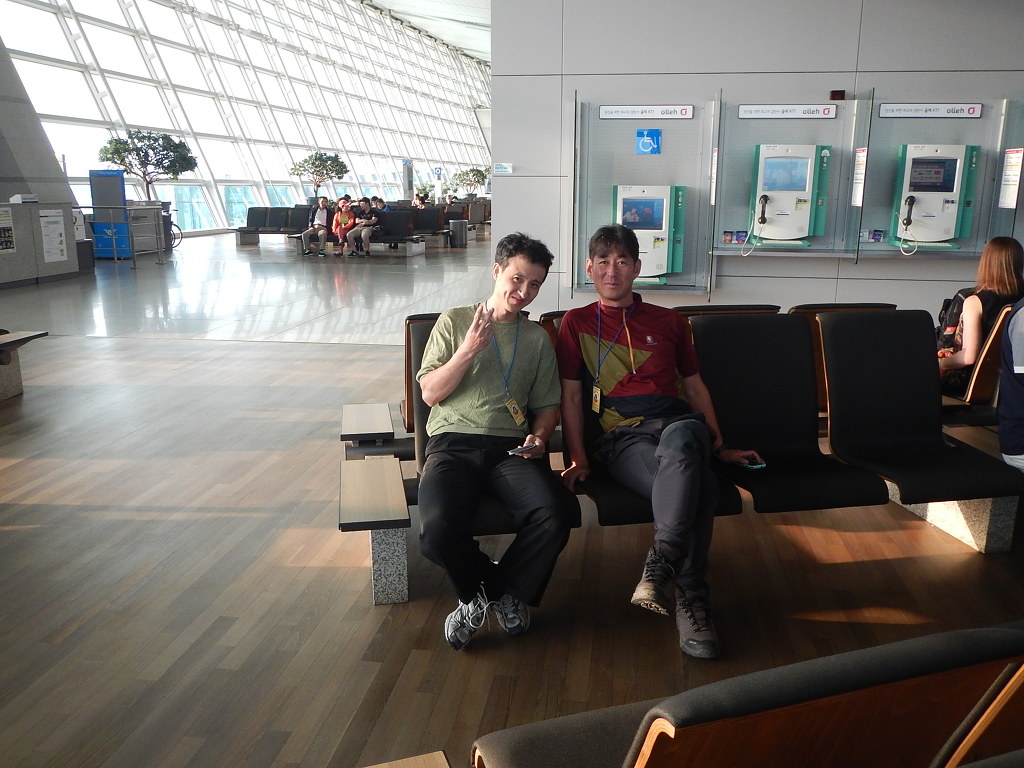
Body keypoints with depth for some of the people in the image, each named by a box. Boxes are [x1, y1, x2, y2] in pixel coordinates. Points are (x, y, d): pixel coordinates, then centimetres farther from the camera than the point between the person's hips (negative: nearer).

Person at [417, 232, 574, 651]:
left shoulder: (538, 338, 19)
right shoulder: (455, 321, 12)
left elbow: (547, 405, 18)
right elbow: (431, 393, 5)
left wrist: (539, 436, -3)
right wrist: (468, 350, -7)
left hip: (512, 447, 2)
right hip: (453, 442, -2)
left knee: (554, 516, -29)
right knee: (438, 529, -31)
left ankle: (481, 594, -1)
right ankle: (505, 592, 2)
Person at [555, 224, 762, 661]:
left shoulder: (669, 321, 24)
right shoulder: (577, 323, 17)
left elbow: (695, 386, 26)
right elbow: (571, 396, 9)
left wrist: (719, 447, 18)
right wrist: (578, 458, -3)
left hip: (679, 422, 2)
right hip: (621, 436, -2)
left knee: (678, 442, -40)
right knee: (697, 486, -36)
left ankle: (660, 563, -41)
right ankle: (690, 593, -32)